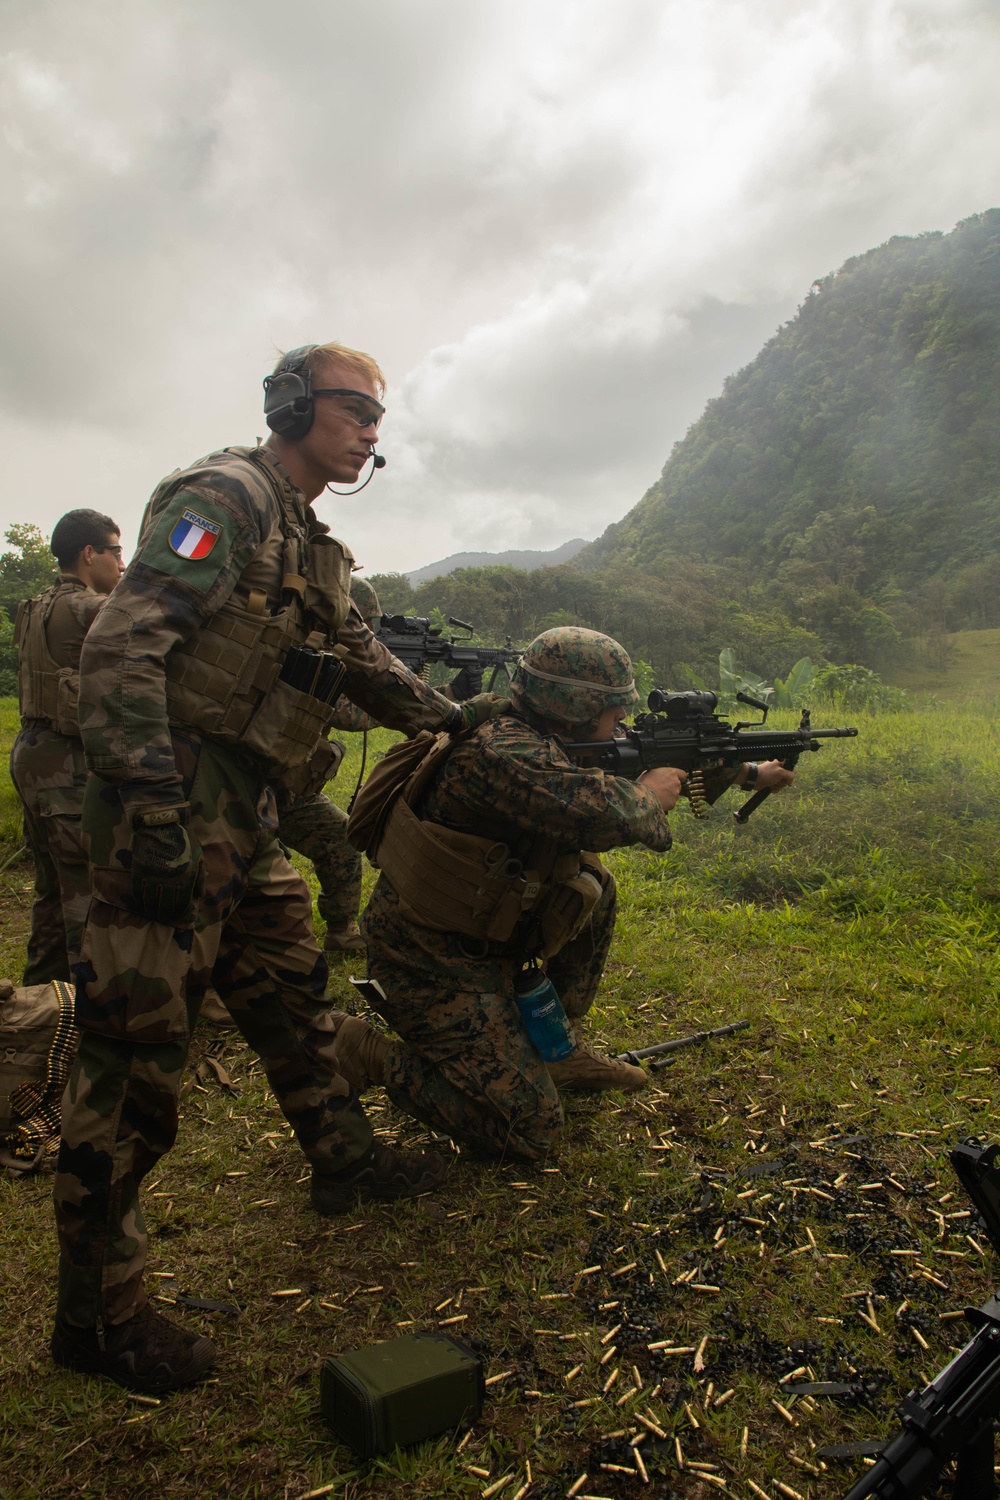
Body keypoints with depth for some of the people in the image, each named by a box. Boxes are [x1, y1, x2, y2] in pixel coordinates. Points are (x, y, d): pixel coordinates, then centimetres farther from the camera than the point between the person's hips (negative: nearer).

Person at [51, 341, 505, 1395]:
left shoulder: (315, 550, 18)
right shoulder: (224, 499, -12)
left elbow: (363, 663, 28)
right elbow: (119, 652, -21)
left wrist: (452, 717, 22)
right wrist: (152, 808, -27)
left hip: (242, 820, 10)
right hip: (171, 812, -10)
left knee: (294, 999, 21)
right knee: (135, 1054, -2)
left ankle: (345, 1160, 42)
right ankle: (96, 1315, 12)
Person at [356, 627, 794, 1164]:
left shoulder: (547, 745, 4)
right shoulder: (501, 752, -26)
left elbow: (663, 763, 17)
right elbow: (606, 814, -38)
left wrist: (754, 774, 23)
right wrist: (652, 793, -14)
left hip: (482, 941, 9)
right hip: (430, 964, -9)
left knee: (594, 885, 10)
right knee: (530, 1130, -8)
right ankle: (379, 1058, 4)